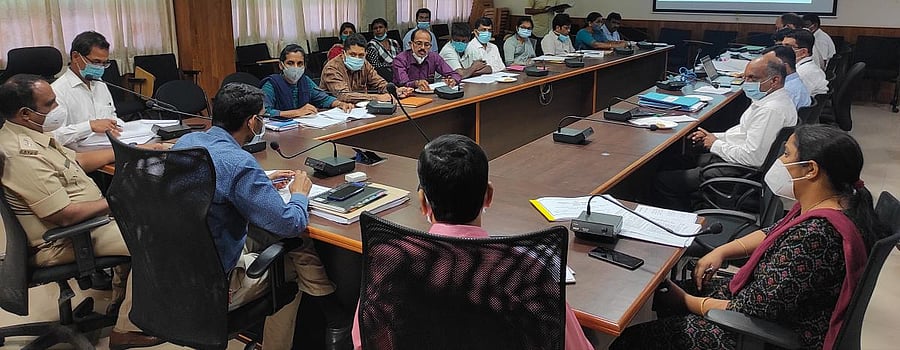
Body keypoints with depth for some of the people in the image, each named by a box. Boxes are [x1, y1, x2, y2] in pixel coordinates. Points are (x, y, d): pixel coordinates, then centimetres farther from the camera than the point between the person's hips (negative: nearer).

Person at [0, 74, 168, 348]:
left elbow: (77, 160, 17)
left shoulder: (31, 133, 4)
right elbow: (66, 215, -29)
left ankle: (121, 300, 28)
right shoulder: (23, 155, -29)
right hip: (62, 242, -11)